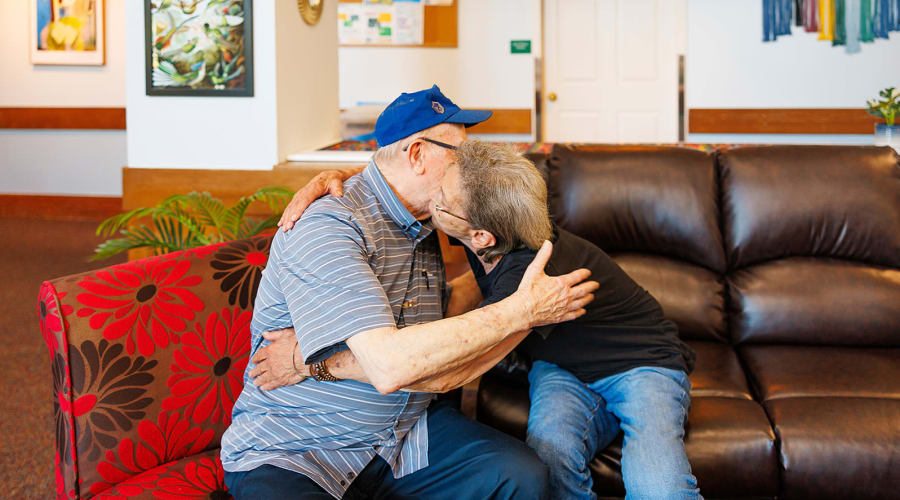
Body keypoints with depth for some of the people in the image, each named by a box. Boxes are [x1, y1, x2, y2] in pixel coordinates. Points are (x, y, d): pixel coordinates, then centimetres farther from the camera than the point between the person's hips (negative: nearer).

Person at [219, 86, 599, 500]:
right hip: (290, 455, -7)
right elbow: (389, 366, -30)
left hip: (405, 430, 8)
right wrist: (520, 311, -25)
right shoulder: (326, 228, -19)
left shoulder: (421, 229, 12)